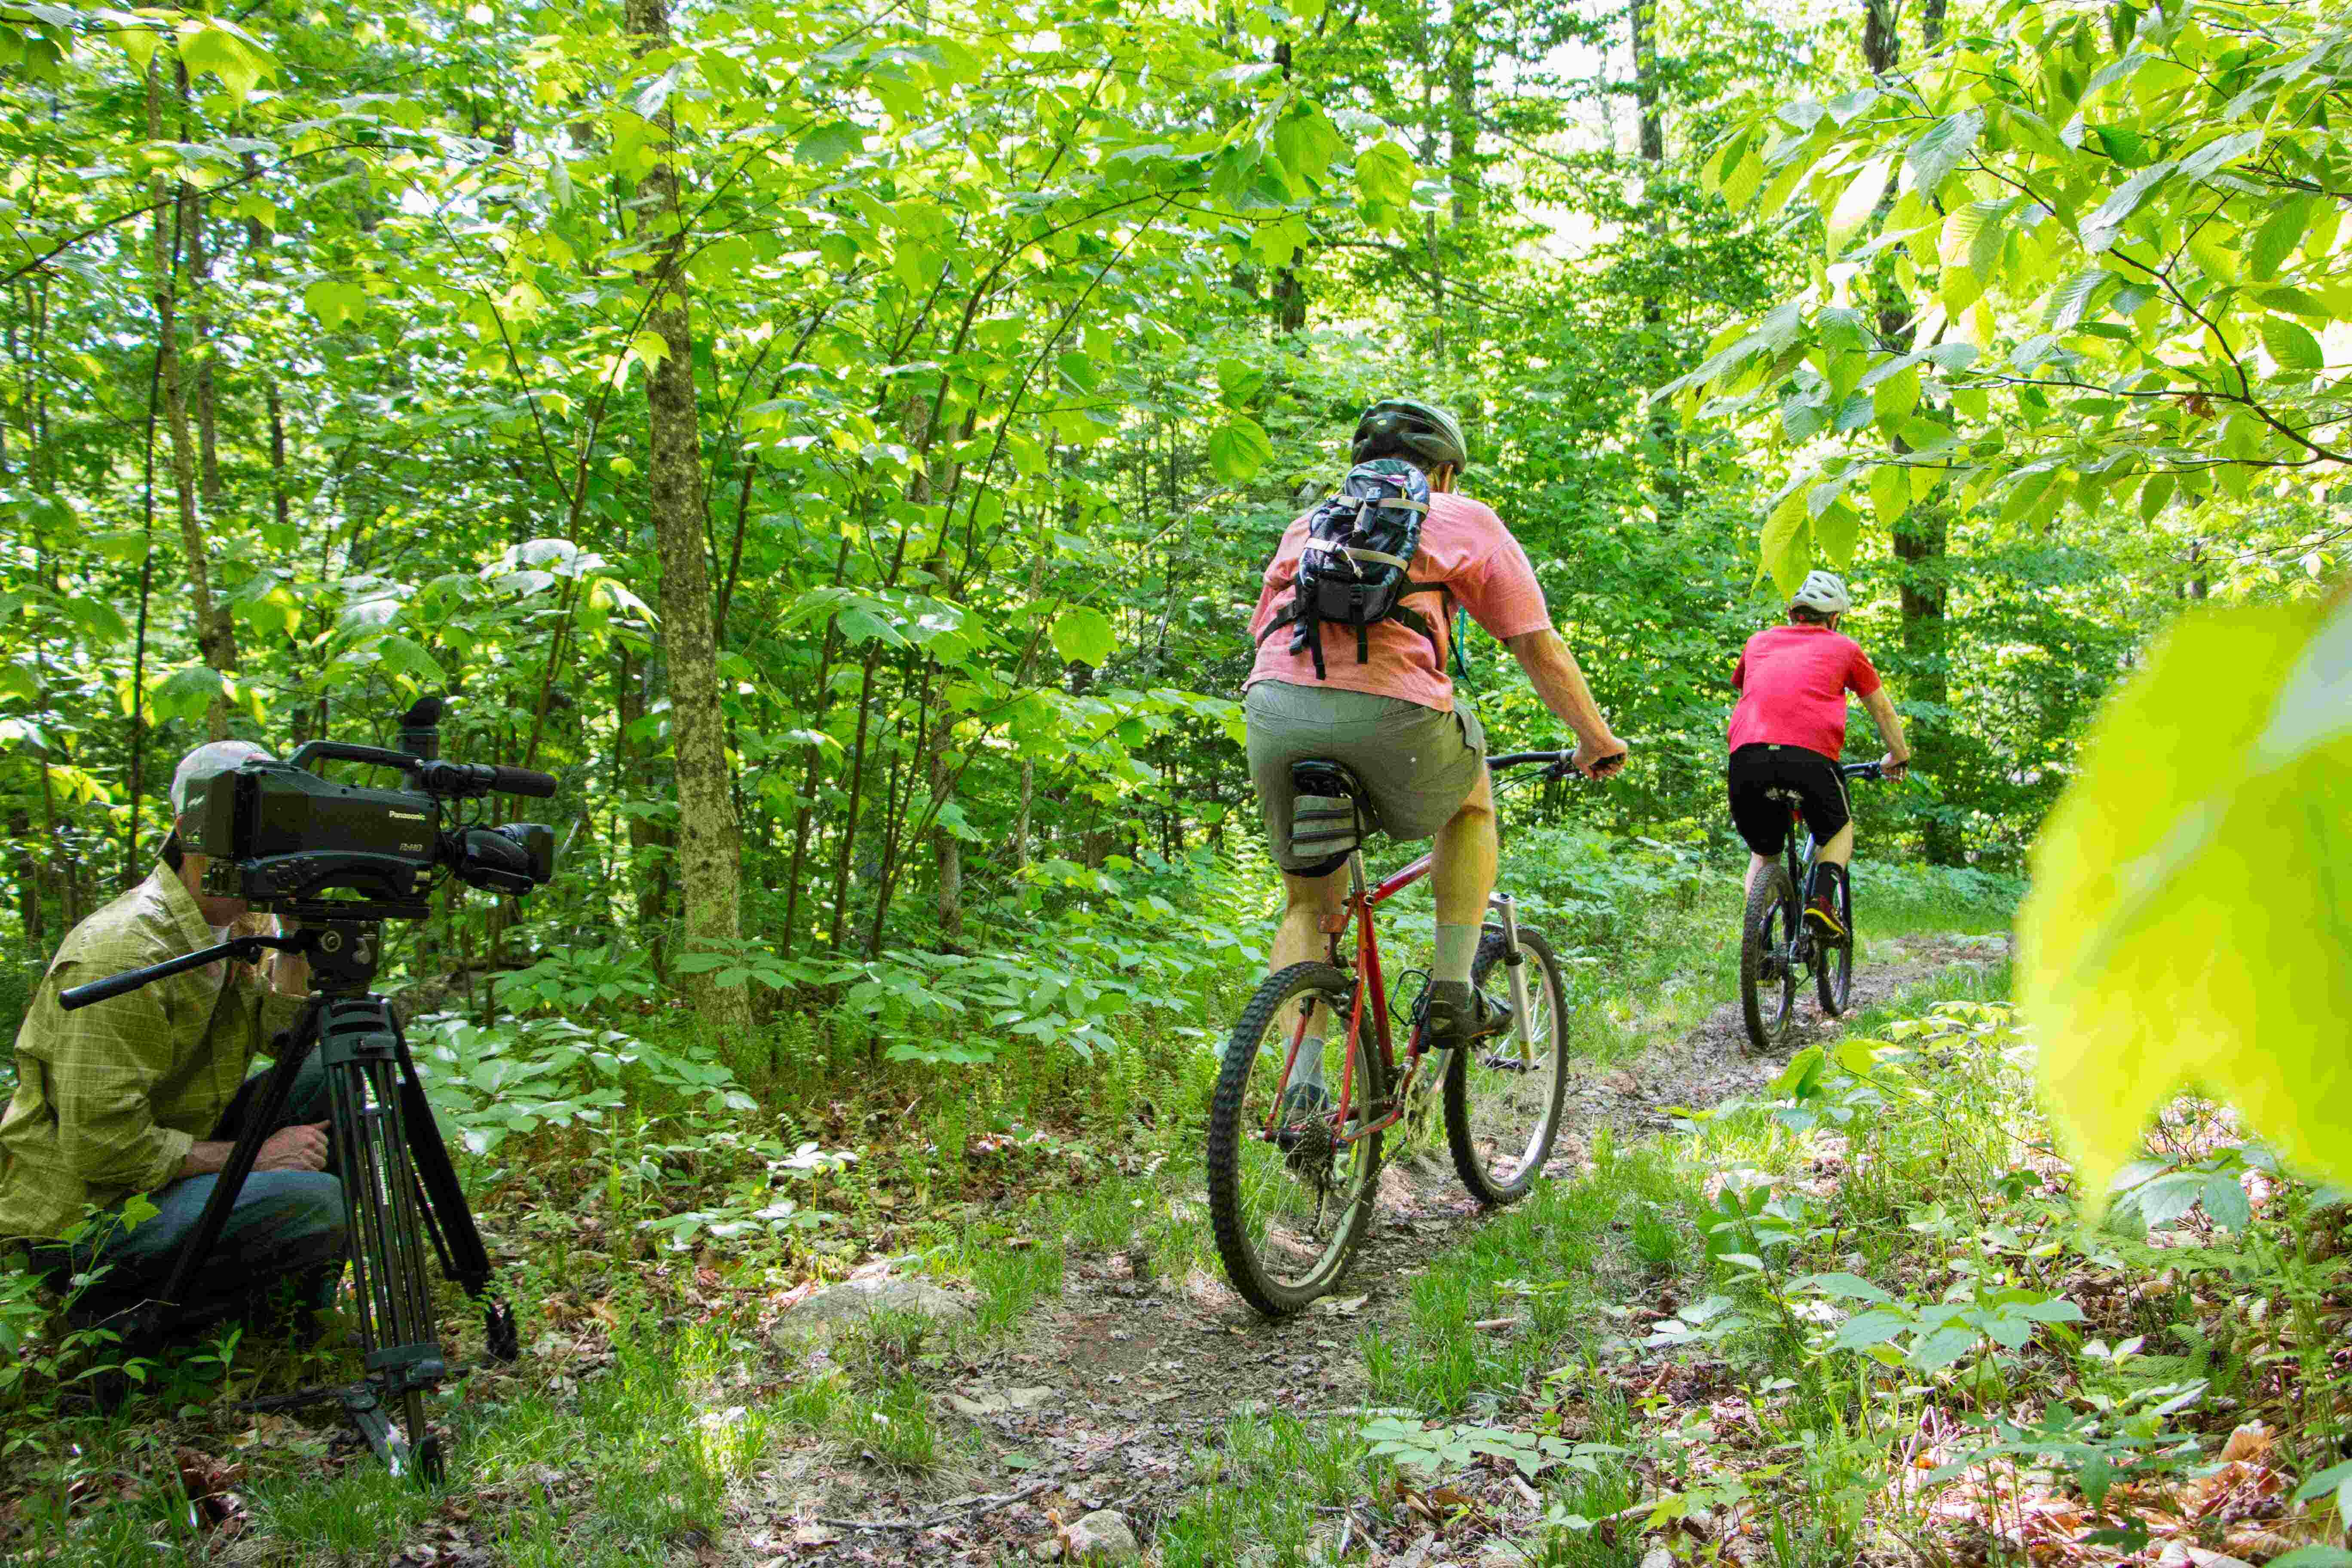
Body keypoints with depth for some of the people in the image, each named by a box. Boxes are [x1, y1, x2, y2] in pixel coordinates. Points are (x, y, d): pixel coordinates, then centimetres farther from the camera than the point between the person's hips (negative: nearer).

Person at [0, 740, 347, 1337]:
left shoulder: (224, 926, 5)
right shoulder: (123, 952, -24)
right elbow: (102, 1148, -27)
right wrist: (254, 1155, -21)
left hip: (174, 1160, 9)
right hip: (82, 1214, -9)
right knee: (320, 1202, -27)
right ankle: (122, 1302, -6)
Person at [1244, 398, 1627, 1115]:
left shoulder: (1309, 523, 32)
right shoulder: (1464, 518, 21)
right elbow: (1541, 650, 19)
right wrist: (1597, 740, 32)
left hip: (1274, 706, 3)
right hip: (1391, 707, -3)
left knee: (1310, 902, 19)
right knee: (1470, 801, 29)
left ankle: (1302, 1081, 5)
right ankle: (1453, 994, 22)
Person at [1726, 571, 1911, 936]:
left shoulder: (1759, 642, 28)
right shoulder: (1844, 648, 21)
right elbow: (1882, 709, 32)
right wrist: (1897, 756, 49)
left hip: (1747, 755, 2)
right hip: (1809, 755, -2)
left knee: (1763, 853, 23)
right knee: (1840, 829, 27)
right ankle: (1823, 897, 1)